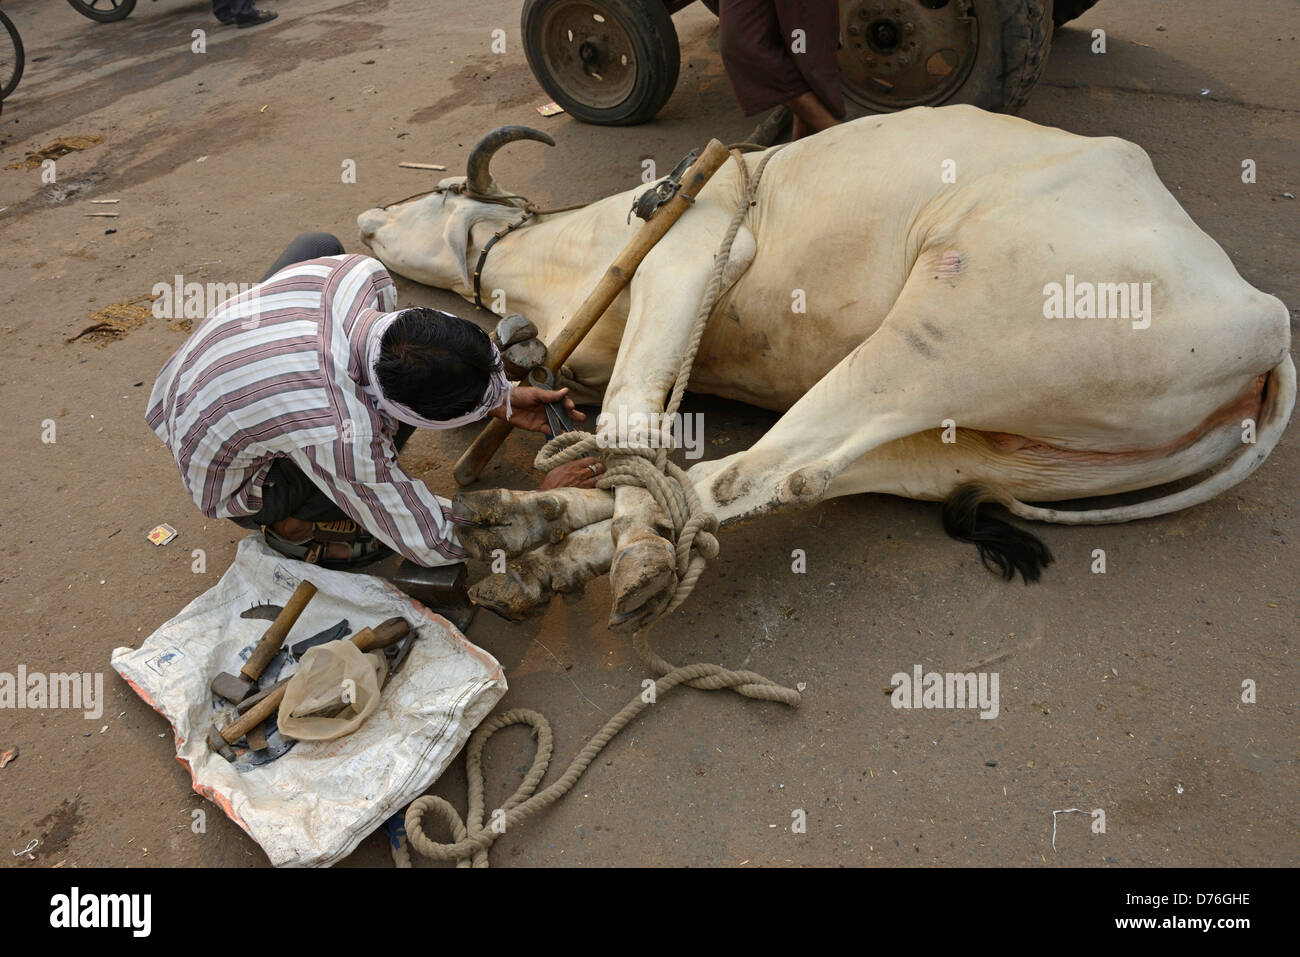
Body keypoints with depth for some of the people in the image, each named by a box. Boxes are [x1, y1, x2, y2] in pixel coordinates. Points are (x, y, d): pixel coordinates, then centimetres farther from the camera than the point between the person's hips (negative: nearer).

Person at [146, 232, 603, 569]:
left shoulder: (362, 274, -29)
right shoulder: (344, 440, -42)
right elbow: (431, 543, -26)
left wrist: (502, 402, -10)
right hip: (225, 477, -6)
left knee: (318, 244, 11)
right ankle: (289, 522, 1)